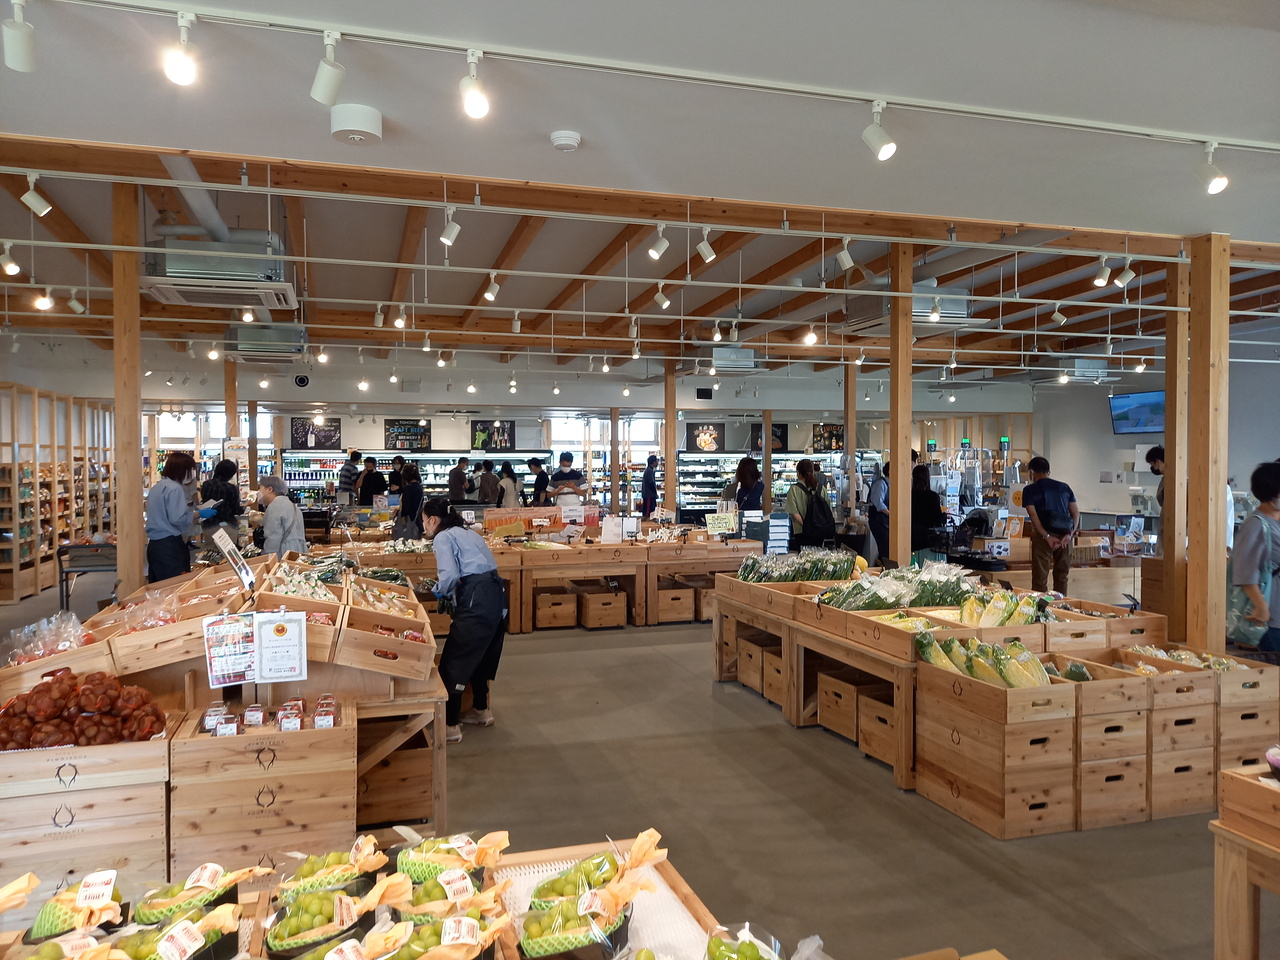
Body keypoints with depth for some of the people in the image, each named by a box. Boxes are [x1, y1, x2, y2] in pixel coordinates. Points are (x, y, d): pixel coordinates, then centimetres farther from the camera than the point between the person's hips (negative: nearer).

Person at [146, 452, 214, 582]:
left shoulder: (156, 487, 17)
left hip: (154, 545, 10)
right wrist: (200, 514, -9)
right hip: (170, 546, -10)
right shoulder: (175, 488, -13)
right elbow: (177, 518, -21)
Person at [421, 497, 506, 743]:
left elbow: (450, 576, -15)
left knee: (454, 661, -1)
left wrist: (440, 590, 6)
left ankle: (450, 726, 2)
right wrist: (448, 585, 23)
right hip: (495, 595, 9)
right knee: (480, 655, 23)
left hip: (477, 600, -9)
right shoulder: (467, 532, 24)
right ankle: (482, 710, 35)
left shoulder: (443, 538, -2)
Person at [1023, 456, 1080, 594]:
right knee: (1062, 576, 14)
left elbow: (1033, 515, -11)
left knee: (1040, 578, 1)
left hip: (1043, 536, -4)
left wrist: (1047, 536, -14)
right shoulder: (1064, 487, 13)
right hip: (1065, 535, 4)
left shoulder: (1030, 490, 1)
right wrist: (1070, 534, -3)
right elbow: (1076, 513, 5)